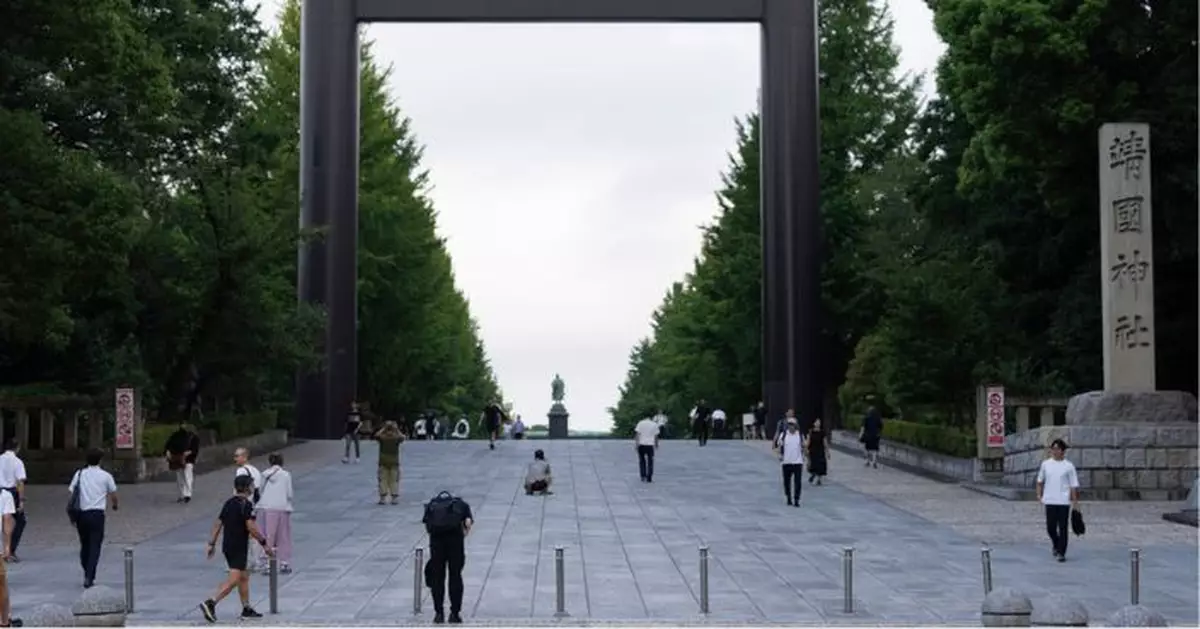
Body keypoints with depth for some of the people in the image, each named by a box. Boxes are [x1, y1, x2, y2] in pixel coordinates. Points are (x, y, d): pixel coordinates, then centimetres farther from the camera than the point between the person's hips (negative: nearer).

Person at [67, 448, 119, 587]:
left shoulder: (79, 474, 6)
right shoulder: (105, 476, 1)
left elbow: (71, 492, 2)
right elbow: (113, 495, 10)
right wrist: (114, 505, 33)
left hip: (81, 513, 3)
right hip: (97, 514, -3)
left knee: (84, 545, 17)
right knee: (95, 546, -1)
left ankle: (87, 575, 27)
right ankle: (89, 578, -9)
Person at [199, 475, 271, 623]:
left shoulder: (229, 502, 12)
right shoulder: (246, 504, -13)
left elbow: (218, 524, 13)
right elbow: (251, 527, -20)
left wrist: (211, 544, 16)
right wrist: (264, 543, -11)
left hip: (227, 546, 9)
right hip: (239, 548, -9)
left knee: (244, 577, 18)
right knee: (233, 579, -10)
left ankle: (247, 609, 22)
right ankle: (210, 602, -22)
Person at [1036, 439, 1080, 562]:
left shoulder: (1068, 466, -1)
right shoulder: (1045, 464, 6)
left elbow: (1074, 485, 0)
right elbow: (1040, 481, 17)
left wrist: (1075, 500, -3)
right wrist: (1039, 494, 8)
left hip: (1064, 501, -2)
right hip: (1050, 501, 2)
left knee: (1063, 528, -1)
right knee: (1050, 527, 2)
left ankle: (1061, 553, 6)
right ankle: (1055, 544, 31)